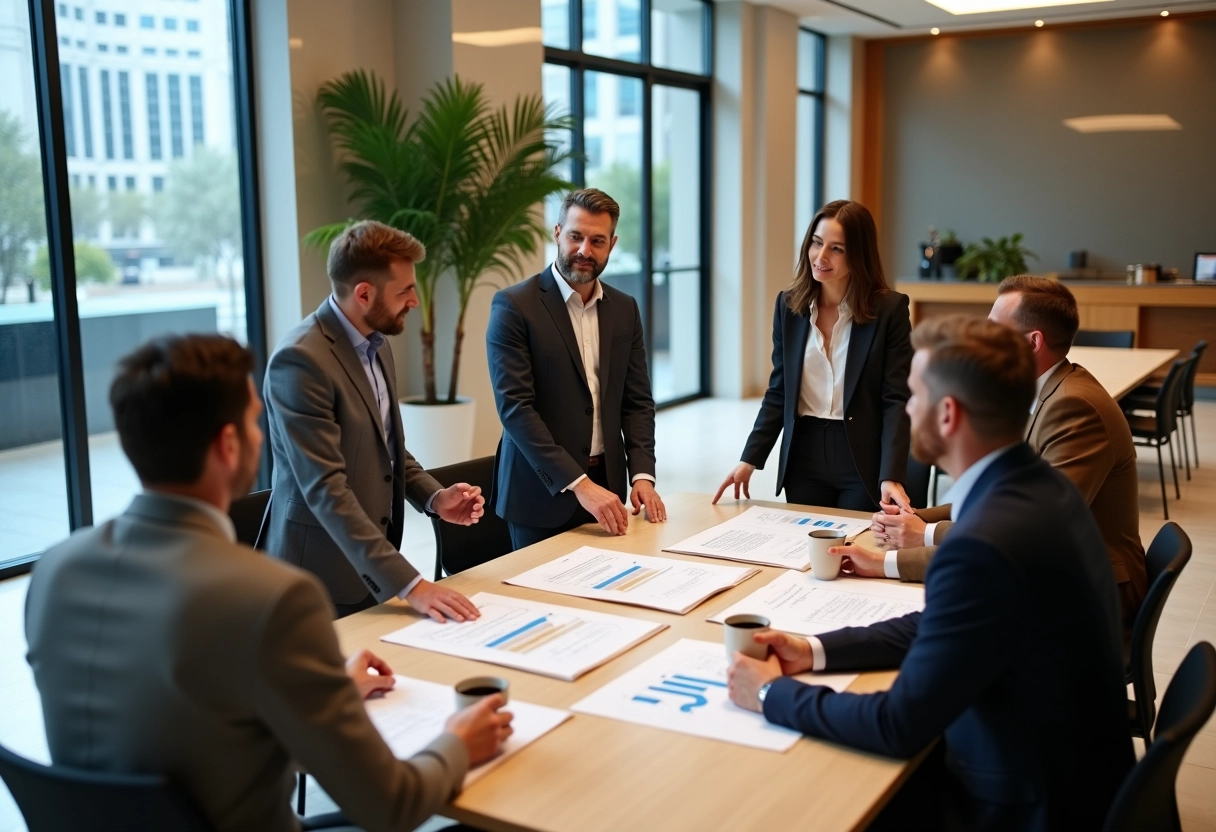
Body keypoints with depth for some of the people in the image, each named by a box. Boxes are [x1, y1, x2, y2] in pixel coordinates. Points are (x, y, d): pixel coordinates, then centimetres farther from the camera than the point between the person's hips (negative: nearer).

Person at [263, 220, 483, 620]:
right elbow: (325, 489, -27)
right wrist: (409, 584, -30)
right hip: (324, 574, -8)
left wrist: (434, 497, -2)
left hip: (375, 565, 8)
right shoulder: (301, 360, -23)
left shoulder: (375, 345, 5)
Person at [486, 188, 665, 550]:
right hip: (543, 491, -5)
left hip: (606, 486, 5)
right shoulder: (513, 306, -11)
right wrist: (578, 484, -24)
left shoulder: (624, 309, 6)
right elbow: (515, 407, -18)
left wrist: (642, 475, -8)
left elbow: (637, 401, 8)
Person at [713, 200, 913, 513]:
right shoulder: (789, 304, 2)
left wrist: (891, 477, -21)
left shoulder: (890, 309, -9)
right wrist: (750, 459, -1)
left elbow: (896, 400, -11)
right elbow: (778, 392, 6)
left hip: (863, 461, -3)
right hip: (804, 459, 3)